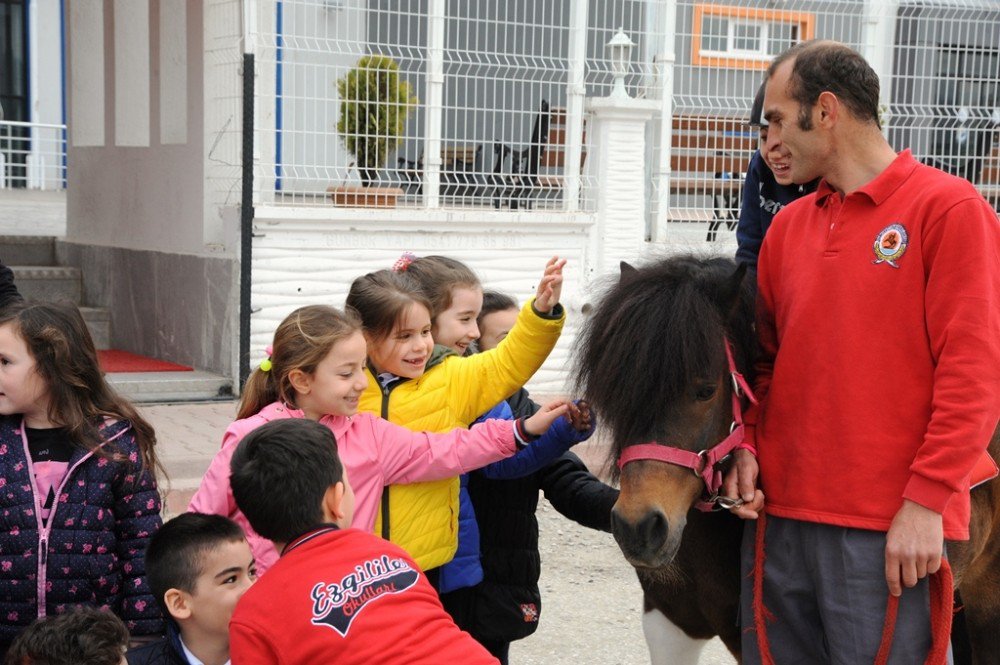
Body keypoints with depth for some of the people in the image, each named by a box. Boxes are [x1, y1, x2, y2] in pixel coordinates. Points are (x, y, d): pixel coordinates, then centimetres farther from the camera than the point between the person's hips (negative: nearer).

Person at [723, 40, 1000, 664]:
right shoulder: (788, 225, 14)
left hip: (892, 530, -6)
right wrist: (746, 446, 3)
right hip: (779, 514, 6)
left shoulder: (949, 208, -4)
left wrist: (925, 501, -15)